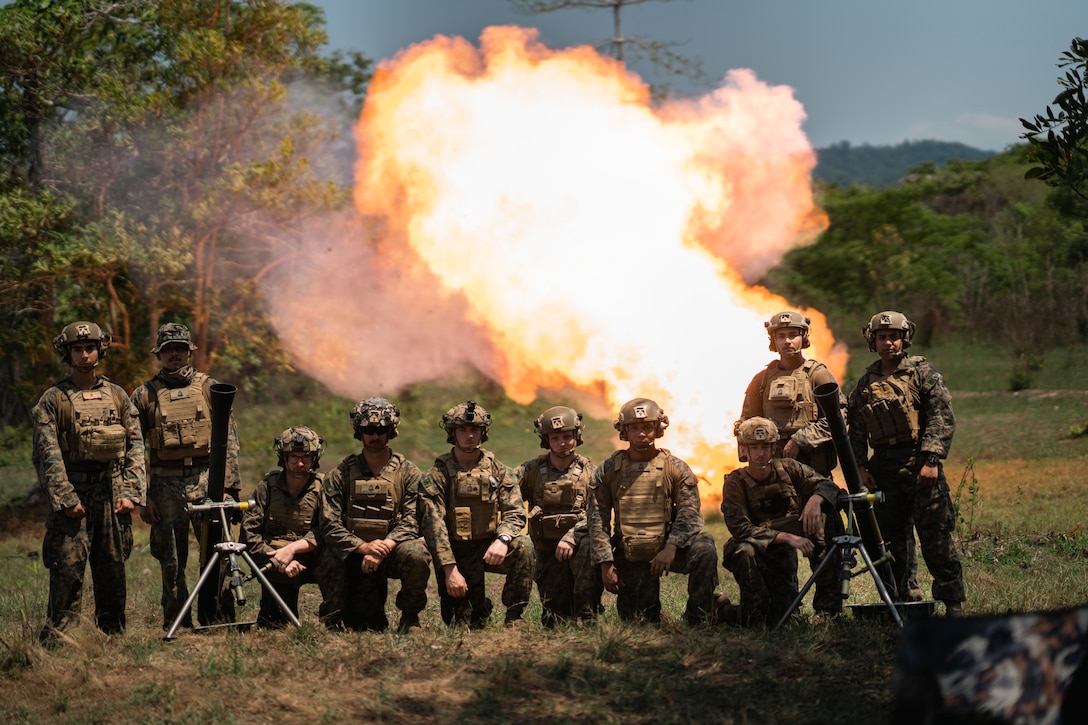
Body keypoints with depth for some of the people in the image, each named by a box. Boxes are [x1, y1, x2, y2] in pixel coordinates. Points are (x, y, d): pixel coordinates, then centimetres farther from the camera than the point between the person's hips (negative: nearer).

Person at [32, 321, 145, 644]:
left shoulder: (117, 397, 12)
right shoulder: (53, 400, 2)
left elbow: (135, 447, 10)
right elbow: (47, 454, -4)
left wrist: (131, 493, -1)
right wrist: (65, 499, -12)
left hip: (112, 493, 3)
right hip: (72, 493, -3)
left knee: (113, 569, 7)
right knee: (68, 567, -9)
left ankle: (113, 635, 16)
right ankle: (58, 638, -6)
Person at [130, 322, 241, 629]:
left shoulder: (208, 388, 9)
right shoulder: (144, 395, 9)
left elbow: (229, 439, 6)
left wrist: (228, 486, -4)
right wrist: (142, 497, 0)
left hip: (206, 478, 0)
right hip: (166, 484, 0)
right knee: (171, 563, 3)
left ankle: (219, 622, -2)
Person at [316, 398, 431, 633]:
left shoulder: (407, 472, 3)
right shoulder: (342, 474, 3)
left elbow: (412, 521, -8)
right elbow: (329, 526, -4)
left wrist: (385, 546, -25)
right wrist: (364, 547, -20)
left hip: (395, 550, 0)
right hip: (357, 556, 0)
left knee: (416, 554, -36)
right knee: (367, 628, -15)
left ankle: (409, 617, -10)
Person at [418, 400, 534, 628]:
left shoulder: (498, 471, 2)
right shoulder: (438, 474, -6)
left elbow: (515, 512, -7)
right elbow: (434, 524, -13)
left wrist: (502, 540, -30)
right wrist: (450, 569, -23)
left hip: (490, 546, 2)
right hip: (456, 551, -2)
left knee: (522, 548, -30)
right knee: (466, 622, -7)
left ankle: (514, 618, -16)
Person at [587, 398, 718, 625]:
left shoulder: (676, 469, -1)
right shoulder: (607, 472, 3)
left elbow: (689, 513, -12)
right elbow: (598, 520, 0)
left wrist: (671, 547, -29)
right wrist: (606, 564, -10)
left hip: (668, 549, -1)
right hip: (630, 559, 1)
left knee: (704, 548, -31)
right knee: (635, 622, -5)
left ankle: (698, 621, -18)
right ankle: (652, 616, 33)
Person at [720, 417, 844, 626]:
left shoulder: (788, 469, 0)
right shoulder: (735, 483, -10)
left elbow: (828, 485, -1)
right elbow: (740, 529, -22)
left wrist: (815, 499, -28)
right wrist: (786, 537, -33)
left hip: (785, 555, 4)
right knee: (744, 552, -35)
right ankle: (754, 616, -17)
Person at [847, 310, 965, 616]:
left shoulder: (922, 373, 0)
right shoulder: (866, 382, 14)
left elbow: (943, 419, -7)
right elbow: (856, 428, 17)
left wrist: (932, 460, -15)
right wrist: (861, 467, 6)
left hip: (920, 464, -4)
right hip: (883, 469, 4)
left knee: (935, 536, -6)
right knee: (892, 538, 7)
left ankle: (953, 601, -2)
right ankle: (899, 598, 15)